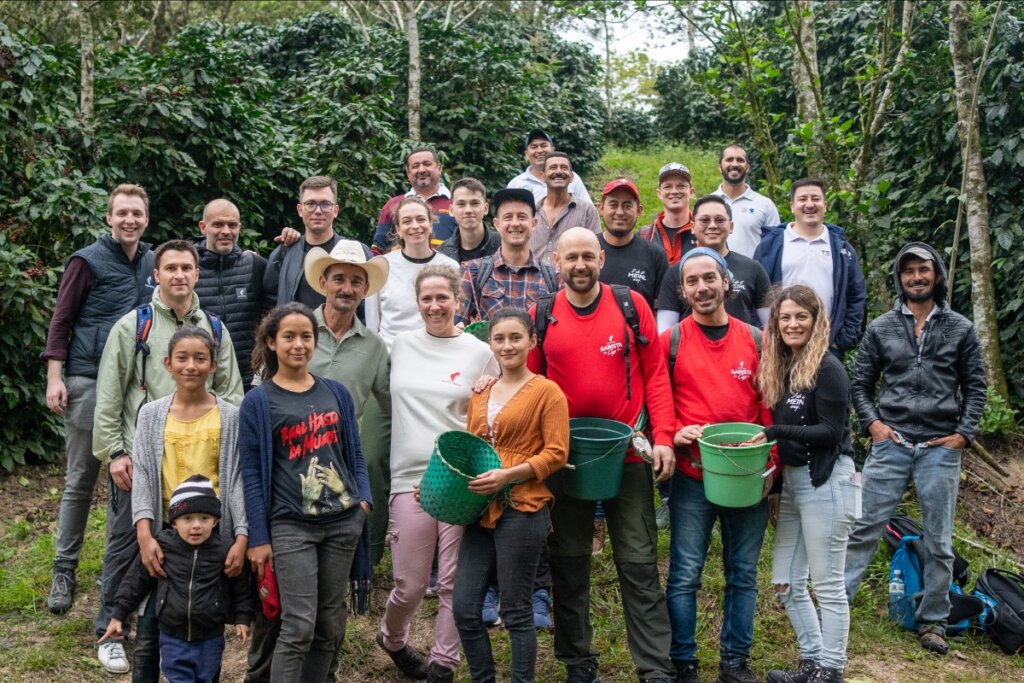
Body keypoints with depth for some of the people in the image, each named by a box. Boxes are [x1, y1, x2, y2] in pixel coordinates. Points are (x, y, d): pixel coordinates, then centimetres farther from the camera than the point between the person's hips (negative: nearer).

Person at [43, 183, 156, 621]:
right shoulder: (88, 260, -3)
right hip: (89, 383, -4)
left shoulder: (153, 263, 10)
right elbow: (61, 320, -3)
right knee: (80, 481, 2)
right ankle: (64, 571, 13)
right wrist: (55, 378, -10)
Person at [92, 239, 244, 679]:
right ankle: (110, 633, 18)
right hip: (138, 459, -3)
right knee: (125, 545, 4)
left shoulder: (215, 330, 10)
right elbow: (108, 398, -2)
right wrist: (113, 452, -8)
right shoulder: (133, 326, 0)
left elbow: (231, 394, 12)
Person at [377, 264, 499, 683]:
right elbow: (387, 399, 21)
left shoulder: (480, 353, 3)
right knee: (410, 586, 3)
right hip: (411, 478, 1)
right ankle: (392, 638, 34)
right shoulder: (401, 346, 8)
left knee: (454, 584, 2)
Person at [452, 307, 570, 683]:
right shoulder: (480, 395, 14)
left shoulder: (546, 391, -4)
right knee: (464, 607, 7)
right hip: (481, 510, 6)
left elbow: (556, 453, -10)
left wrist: (507, 475, -20)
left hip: (522, 510, -6)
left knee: (516, 611, 3)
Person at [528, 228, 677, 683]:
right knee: (569, 564, 11)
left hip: (628, 454, -1)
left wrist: (662, 437, -9)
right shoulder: (541, 317, 2)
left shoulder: (632, 306, -1)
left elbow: (655, 374, -1)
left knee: (639, 565, 3)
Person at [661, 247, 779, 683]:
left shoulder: (755, 340, 6)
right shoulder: (670, 342, 0)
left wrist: (770, 464, 1)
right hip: (692, 477, -2)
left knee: (743, 574, 10)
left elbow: (768, 406, 8)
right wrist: (672, 435, -16)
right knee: (685, 575, 1)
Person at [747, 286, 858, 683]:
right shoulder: (781, 368, 10)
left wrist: (776, 433, -20)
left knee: (827, 583, 1)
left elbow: (831, 431, -16)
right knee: (786, 582, 12)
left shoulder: (828, 368, -11)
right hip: (791, 480, 8)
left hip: (826, 482, -8)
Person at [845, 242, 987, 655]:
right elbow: (860, 383, 11)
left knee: (939, 542, 7)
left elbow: (975, 386, 9)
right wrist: (871, 422, -3)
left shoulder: (960, 329, 7)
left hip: (940, 448, 1)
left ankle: (932, 621, 18)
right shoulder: (881, 329, 7)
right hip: (891, 444, 0)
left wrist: (964, 433, -2)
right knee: (864, 527, -3)